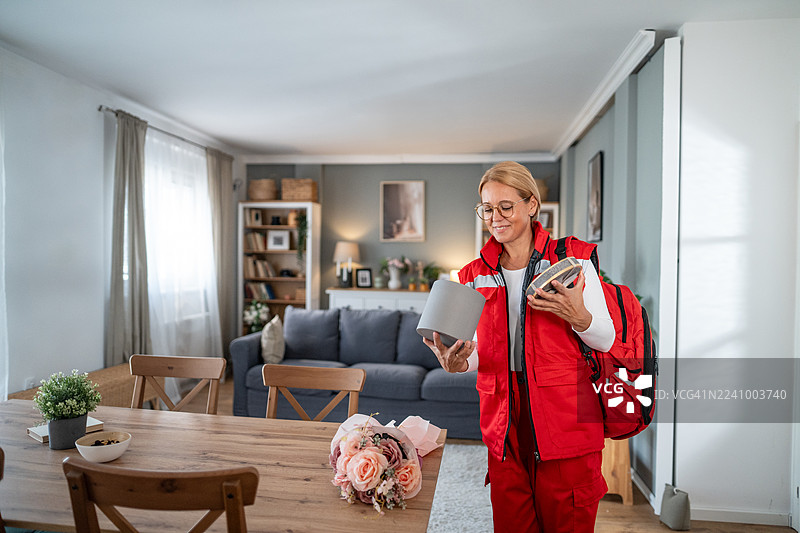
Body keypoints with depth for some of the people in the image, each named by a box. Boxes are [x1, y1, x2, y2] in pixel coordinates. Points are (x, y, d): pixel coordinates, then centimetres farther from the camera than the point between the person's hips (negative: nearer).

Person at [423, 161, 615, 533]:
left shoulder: (573, 259, -1)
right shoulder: (476, 276, 9)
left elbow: (605, 341, 1)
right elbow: (480, 354, 8)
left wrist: (577, 316, -20)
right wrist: (457, 363, -14)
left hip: (566, 420, -3)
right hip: (503, 423, 3)